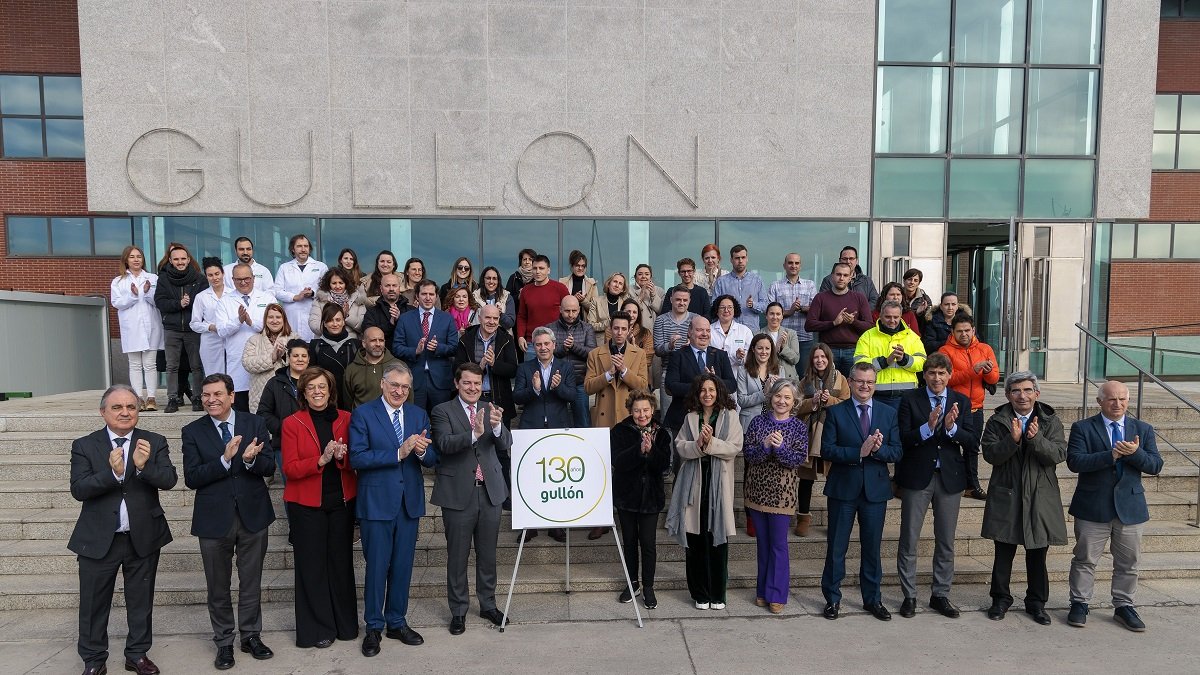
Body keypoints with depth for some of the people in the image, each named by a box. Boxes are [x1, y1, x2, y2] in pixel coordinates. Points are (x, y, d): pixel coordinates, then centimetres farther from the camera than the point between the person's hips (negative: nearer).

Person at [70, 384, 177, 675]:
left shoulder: (154, 443, -2)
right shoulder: (84, 446, -3)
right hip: (98, 539, -1)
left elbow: (169, 480, -13)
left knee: (141, 601, 14)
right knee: (94, 604, 11)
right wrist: (112, 473, -29)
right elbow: (78, 489, -13)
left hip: (143, 538, 1)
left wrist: (143, 466, -31)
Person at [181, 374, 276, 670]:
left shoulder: (255, 423, -2)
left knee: (251, 583, 14)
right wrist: (225, 459, -26)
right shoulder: (192, 431, -3)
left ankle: (251, 636, 30)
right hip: (214, 518, 0)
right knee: (218, 587, 13)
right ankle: (224, 642, 30)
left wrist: (250, 459, -26)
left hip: (253, 514, 1)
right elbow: (191, 477, -11)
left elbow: (269, 467, -4)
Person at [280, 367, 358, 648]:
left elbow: (356, 461, 5)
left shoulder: (346, 419, 4)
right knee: (312, 565, 4)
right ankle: (317, 628, 18)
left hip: (341, 501, 2)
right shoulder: (292, 423, -2)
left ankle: (345, 623, 24)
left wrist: (341, 457, -17)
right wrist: (321, 460, -22)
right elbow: (289, 469, -8)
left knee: (342, 562, 8)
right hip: (307, 505, -2)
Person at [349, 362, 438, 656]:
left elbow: (432, 458, 4)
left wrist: (422, 450, -20)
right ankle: (373, 627, 21)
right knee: (377, 566, 4)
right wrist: (398, 453, -22)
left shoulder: (419, 414, 7)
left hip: (410, 500, 4)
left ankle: (397, 622, 29)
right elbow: (356, 458, -16)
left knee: (403, 566, 13)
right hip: (377, 502, -4)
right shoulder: (362, 414, -6)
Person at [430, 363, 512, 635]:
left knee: (488, 554, 14)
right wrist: (473, 433, -36)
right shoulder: (443, 411, -4)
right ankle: (458, 611, 23)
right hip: (458, 494, -3)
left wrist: (497, 426, -24)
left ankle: (488, 605, 31)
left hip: (490, 491, 3)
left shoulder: (491, 410, 7)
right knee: (458, 556, 8)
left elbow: (506, 445, -2)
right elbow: (444, 443, -20)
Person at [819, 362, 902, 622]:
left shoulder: (889, 414, 6)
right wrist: (859, 452, -21)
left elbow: (897, 452, 1)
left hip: (875, 490, 2)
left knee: (872, 547, 12)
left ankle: (872, 599, 27)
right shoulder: (836, 412, -2)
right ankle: (832, 598, 20)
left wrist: (877, 449, -19)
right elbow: (827, 450, -11)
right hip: (843, 489, -2)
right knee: (836, 547, 6)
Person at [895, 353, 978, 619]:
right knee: (909, 540, 4)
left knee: (946, 541, 12)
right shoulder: (910, 399, -4)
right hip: (917, 477, -2)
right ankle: (909, 596, 16)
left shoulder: (961, 402, 4)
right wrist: (928, 427, -27)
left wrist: (952, 428, -21)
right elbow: (902, 439, -12)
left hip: (950, 478, 3)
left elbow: (973, 441, -3)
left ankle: (941, 595, 27)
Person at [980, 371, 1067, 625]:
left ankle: (1036, 602, 26)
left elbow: (1059, 454, -10)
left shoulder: (1050, 421, 2)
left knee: (1037, 555, 10)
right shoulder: (997, 421, 0)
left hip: (1040, 498, 1)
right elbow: (990, 454, -11)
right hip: (1006, 497, -1)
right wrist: (1012, 439, -26)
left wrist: (1037, 439, -27)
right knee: (1003, 554, 8)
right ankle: (1001, 599, 23)